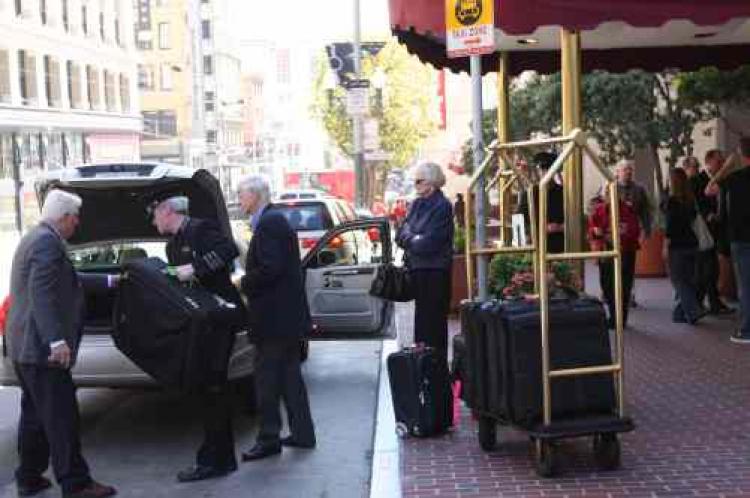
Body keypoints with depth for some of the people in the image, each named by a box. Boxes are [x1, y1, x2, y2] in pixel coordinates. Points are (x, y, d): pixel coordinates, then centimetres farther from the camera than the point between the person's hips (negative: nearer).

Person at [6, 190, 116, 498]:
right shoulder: (48, 242, -16)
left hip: (25, 346, 11)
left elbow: (68, 281, 27)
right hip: (41, 347, -11)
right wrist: (57, 340, -31)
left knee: (35, 415, 16)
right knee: (61, 418, -6)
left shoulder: (36, 238, 18)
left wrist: (108, 281, 35)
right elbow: (42, 294, -26)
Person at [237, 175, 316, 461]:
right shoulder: (275, 220, 15)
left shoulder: (268, 223, -16)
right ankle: (302, 433, 22)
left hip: (275, 317, -10)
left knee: (267, 378, -4)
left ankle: (269, 439, 2)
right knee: (289, 375, 15)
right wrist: (248, 282, 13)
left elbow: (270, 268, -24)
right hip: (288, 316, 10)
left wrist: (243, 284, -11)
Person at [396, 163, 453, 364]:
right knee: (421, 317, 14)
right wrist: (414, 239, -11)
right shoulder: (417, 204, 10)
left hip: (435, 271, -8)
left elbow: (429, 243, -20)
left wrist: (409, 238, -5)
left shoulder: (442, 206, -14)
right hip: (417, 269, 8)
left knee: (434, 320, -2)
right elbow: (400, 235, 8)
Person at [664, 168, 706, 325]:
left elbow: (671, 224, -14)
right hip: (691, 243, 7)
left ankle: (693, 310, -12)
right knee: (688, 279, 12)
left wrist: (666, 245, -10)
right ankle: (681, 313, 17)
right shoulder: (691, 199, 7)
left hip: (677, 245, -7)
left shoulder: (672, 200, -12)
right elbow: (693, 218, 13)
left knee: (679, 280, -1)